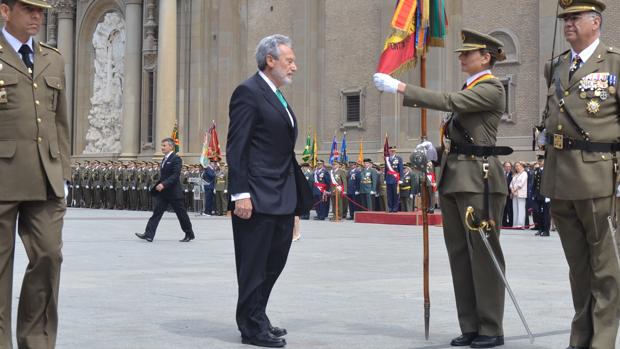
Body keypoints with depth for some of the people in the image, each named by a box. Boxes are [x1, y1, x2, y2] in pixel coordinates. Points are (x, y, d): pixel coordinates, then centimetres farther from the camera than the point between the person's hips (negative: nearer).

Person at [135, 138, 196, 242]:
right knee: (156, 212, -2)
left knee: (181, 214, 3)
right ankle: (148, 234, -7)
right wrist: (158, 185, 14)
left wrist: (163, 184, -30)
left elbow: (175, 175, -22)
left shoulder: (176, 159, -13)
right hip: (163, 192, 8)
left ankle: (189, 234, 17)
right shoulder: (164, 159, 15)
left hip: (174, 192, -8)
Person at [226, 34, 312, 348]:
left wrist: (298, 195, 16)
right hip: (258, 198, -9)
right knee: (254, 266, 1)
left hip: (282, 198, 9)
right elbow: (236, 148, -16)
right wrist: (241, 194, -22)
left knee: (273, 263, 15)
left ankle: (255, 319, 27)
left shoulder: (277, 97, 18)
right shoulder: (248, 92, -10)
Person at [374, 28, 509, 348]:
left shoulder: (492, 88, -7)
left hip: (479, 179, -9)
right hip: (453, 178, 9)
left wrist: (399, 87, -20)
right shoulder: (468, 89, 19)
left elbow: (448, 102, -20)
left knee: (483, 254, -4)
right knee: (459, 255, 9)